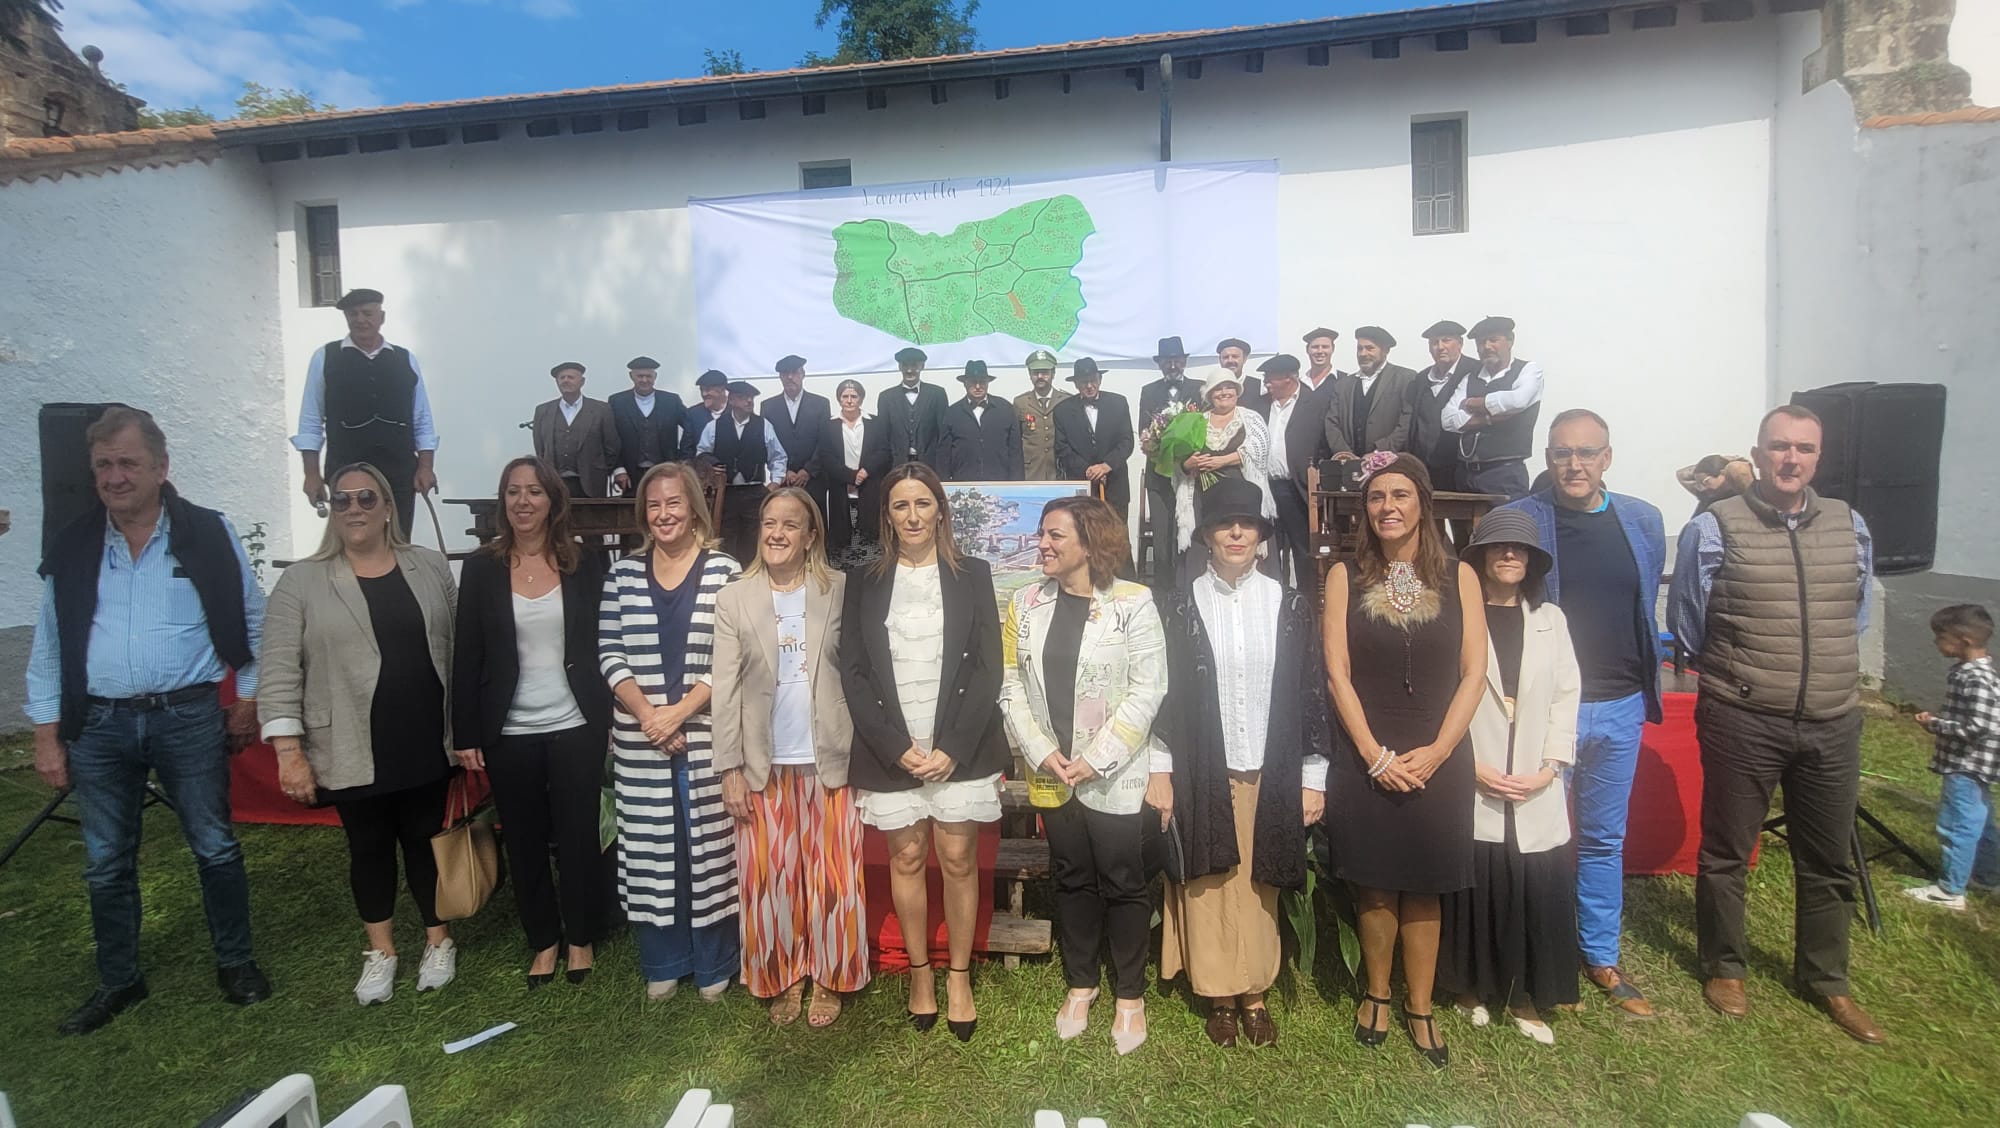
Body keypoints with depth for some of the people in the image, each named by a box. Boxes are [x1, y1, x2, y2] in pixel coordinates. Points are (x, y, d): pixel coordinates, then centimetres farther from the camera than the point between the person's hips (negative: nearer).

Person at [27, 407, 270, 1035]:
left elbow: (254, 621, 4)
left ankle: (235, 962, 23)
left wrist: (248, 700, 3)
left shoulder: (208, 535, -3)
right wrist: (47, 736, 5)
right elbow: (48, 649, 8)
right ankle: (118, 982, 30)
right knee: (106, 864, 13)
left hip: (188, 718, -3)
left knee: (215, 847, 6)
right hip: (99, 725, 3)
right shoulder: (71, 549, 4)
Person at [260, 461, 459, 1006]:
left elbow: (456, 649, 7)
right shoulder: (301, 582, -3)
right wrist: (289, 752, -11)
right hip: (353, 752, -1)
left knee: (426, 840, 12)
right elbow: (279, 673, -6)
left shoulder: (431, 568, 3)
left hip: (426, 745, 1)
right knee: (369, 847, 13)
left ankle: (438, 939, 30)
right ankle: (380, 951, 31)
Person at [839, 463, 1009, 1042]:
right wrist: (897, 746, -9)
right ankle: (920, 970, 27)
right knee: (906, 858, 8)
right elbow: (853, 672, 2)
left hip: (960, 748, -1)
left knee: (958, 860, 3)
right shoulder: (865, 582, 6)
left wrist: (953, 748, -10)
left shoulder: (972, 575, 4)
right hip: (890, 750, 1)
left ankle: (959, 976, 21)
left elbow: (988, 667, -1)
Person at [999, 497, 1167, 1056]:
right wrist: (1042, 752, -8)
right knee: (1072, 879, 16)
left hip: (1115, 775, -3)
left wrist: (1096, 758, -15)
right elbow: (1012, 684, 3)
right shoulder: (1026, 603, 3)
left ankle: (1130, 994, 26)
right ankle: (1081, 983, 34)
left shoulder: (1132, 602, -9)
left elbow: (1148, 689, -11)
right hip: (1053, 773, 4)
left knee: (1122, 883, 7)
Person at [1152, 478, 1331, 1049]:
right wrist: (1158, 770, -3)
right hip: (1201, 774, 0)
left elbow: (1312, 692, 4)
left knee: (1259, 887, 9)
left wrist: (1313, 776, 3)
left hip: (1271, 775, 1)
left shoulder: (1291, 605, 3)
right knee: (1207, 885, 7)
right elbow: (1161, 690, 0)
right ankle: (1220, 996, 24)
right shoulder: (1179, 606, 0)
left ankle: (1255, 994, 26)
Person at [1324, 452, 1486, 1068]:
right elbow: (1337, 673, -4)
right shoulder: (1345, 576, 0)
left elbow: (1473, 674, -1)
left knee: (1423, 889, 10)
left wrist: (1436, 751, -10)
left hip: (1439, 760, 1)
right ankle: (1376, 995, 27)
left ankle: (1420, 1007, 24)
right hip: (1366, 760, 0)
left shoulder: (1459, 576, 2)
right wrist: (1375, 755, -10)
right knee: (1375, 886, 9)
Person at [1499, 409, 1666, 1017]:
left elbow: (1648, 608, 14)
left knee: (1604, 839, 16)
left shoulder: (1643, 521, 4)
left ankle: (1602, 956, 31)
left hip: (1620, 706, 4)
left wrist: (1648, 688, 12)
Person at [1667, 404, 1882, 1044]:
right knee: (1726, 854, 9)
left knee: (1829, 861, 16)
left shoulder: (1850, 528, 5)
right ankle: (1724, 968, 28)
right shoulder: (1715, 529, -10)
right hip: (1741, 722, -4)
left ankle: (1825, 979, 35)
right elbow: (1686, 629, 0)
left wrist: (1829, 675, 18)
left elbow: (1856, 619, 19)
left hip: (1833, 724, 4)